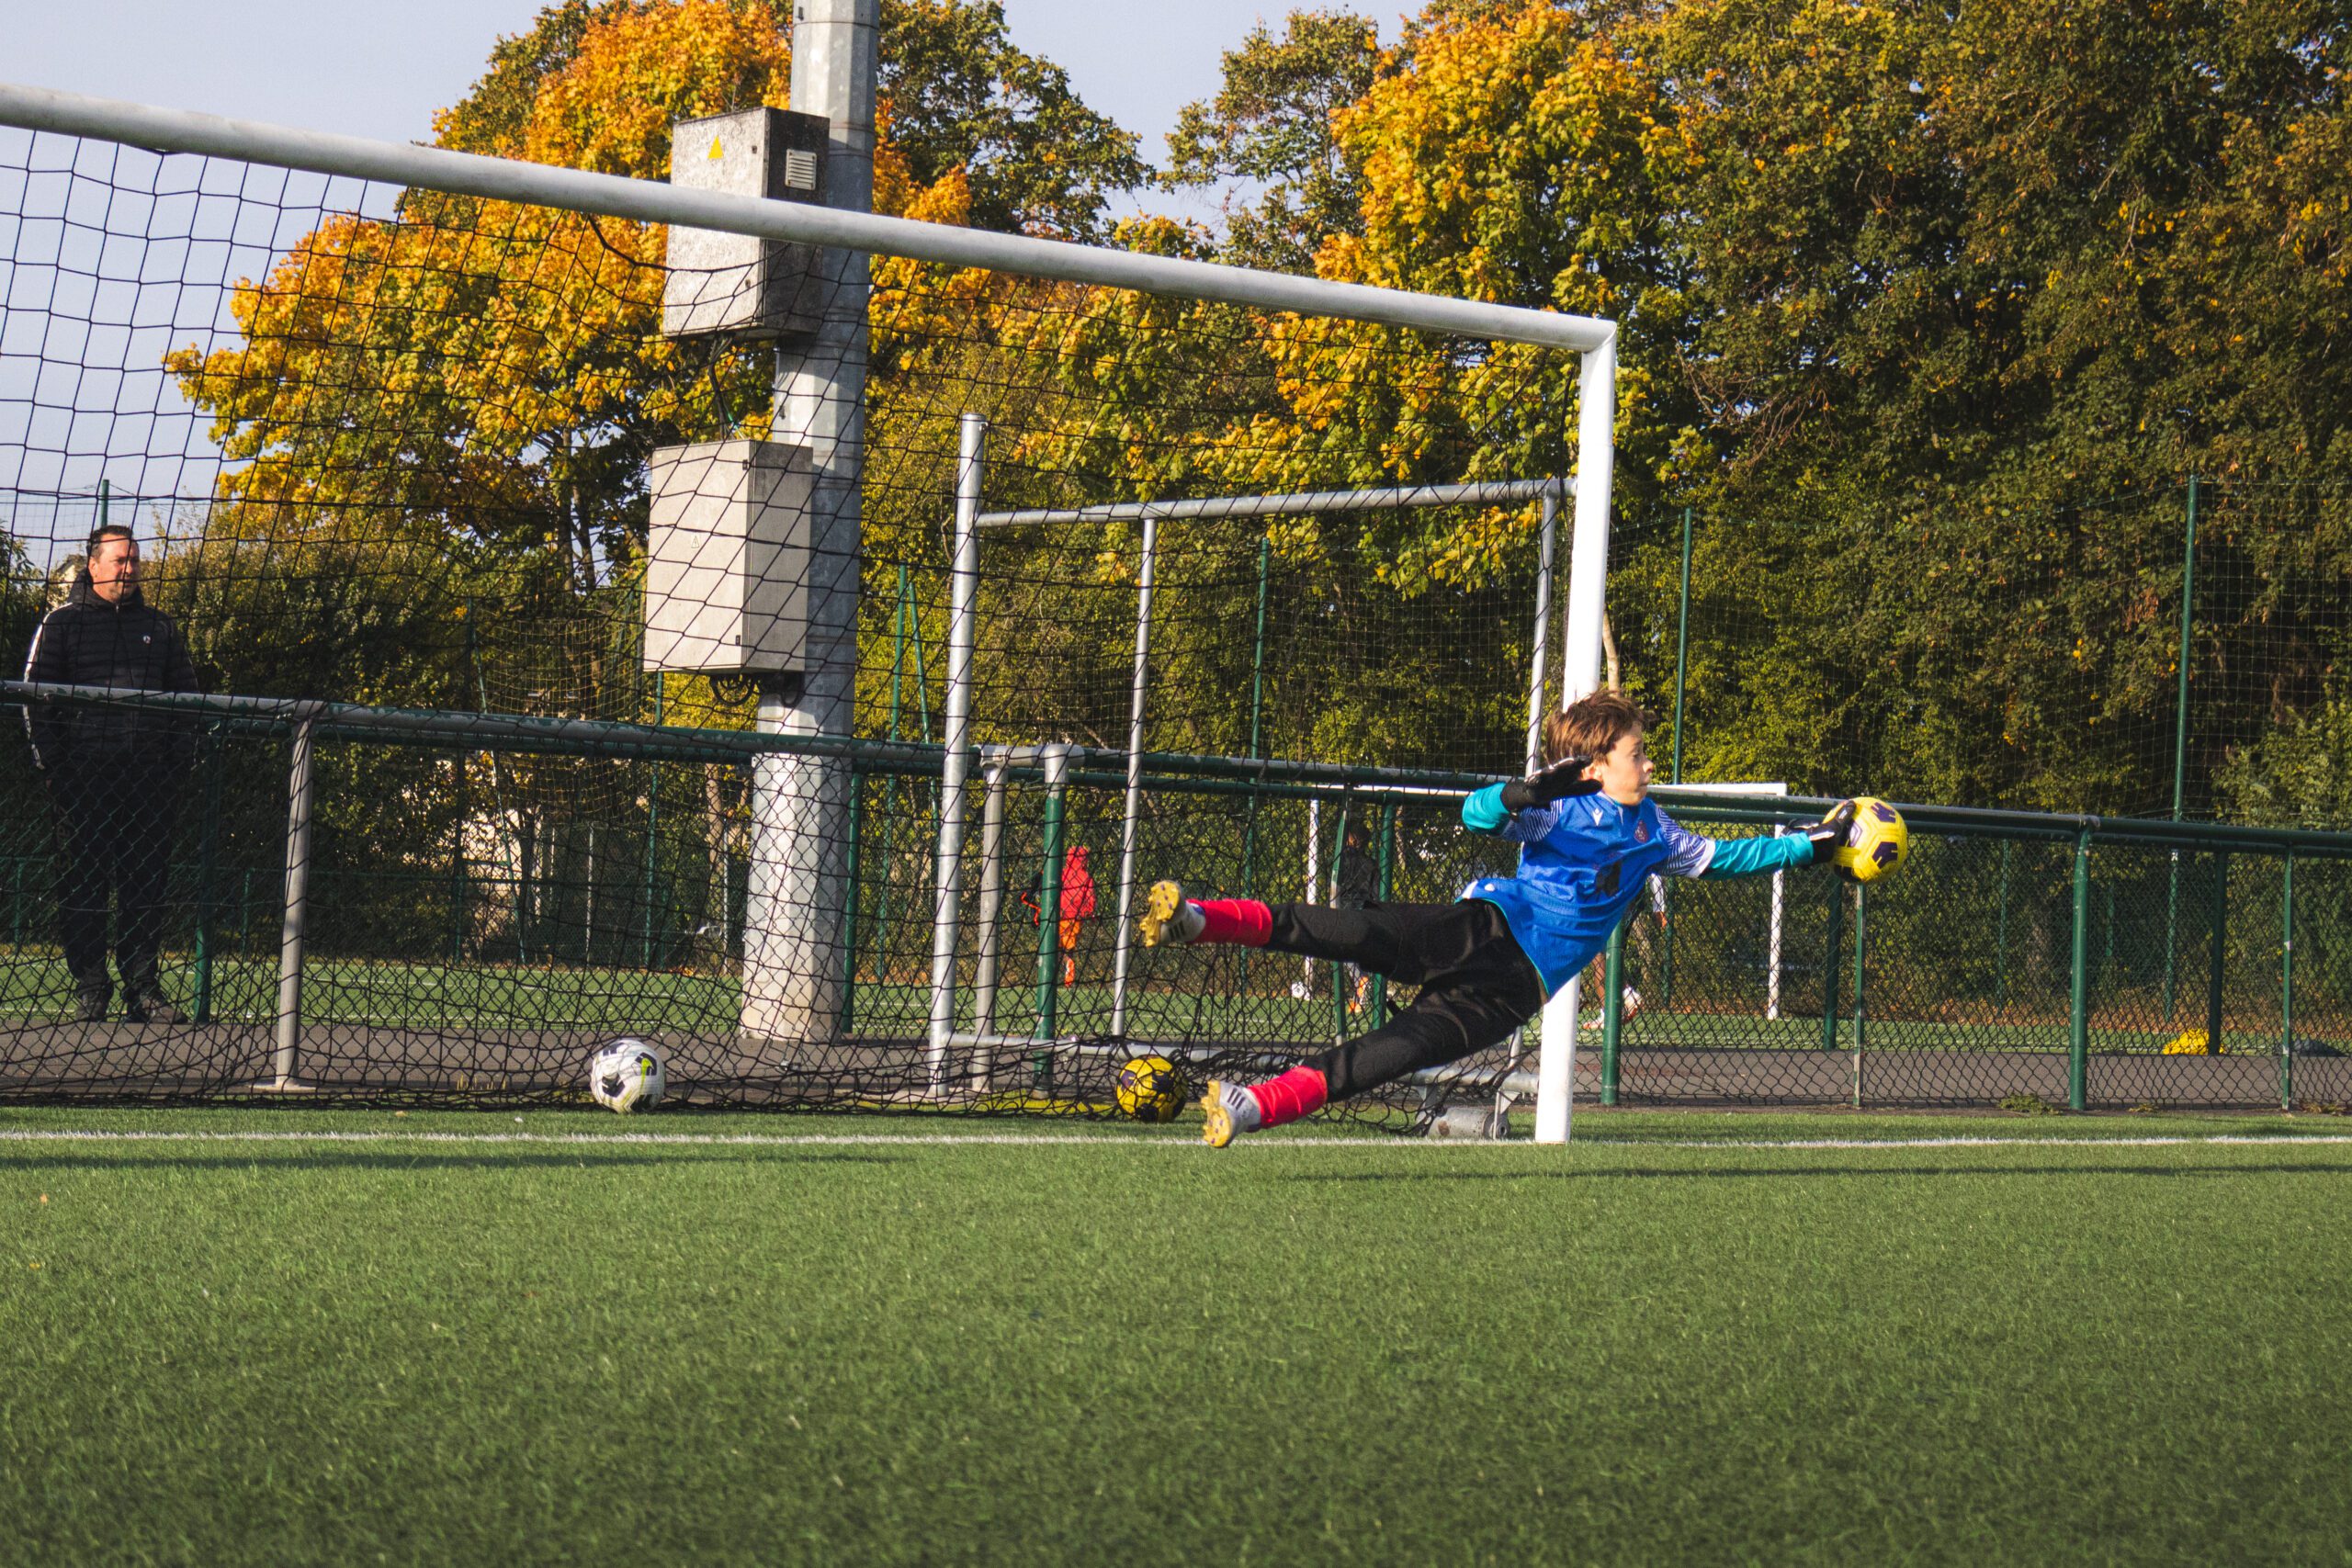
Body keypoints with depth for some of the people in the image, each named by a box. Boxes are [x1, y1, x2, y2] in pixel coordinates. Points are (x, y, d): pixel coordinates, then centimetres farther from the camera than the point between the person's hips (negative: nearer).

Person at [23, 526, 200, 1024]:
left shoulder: (159, 627, 16)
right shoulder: (62, 623, 6)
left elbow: (185, 696, 20)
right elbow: (35, 697, 3)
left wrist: (179, 761, 8)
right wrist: (52, 767, -6)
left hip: (148, 777, 3)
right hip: (83, 777, -3)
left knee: (145, 887, 3)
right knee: (82, 888, -2)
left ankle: (142, 989, 6)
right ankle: (89, 991, 3)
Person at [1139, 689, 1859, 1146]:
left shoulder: (1652, 831, 20)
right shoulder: (1562, 809, 0)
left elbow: (1718, 858, 31)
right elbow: (1479, 813, -14)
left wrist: (1809, 846, 26)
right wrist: (1536, 789, -32)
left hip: (1518, 986, 4)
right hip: (1487, 929, -4)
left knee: (1403, 1051, -21)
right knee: (1361, 934, -31)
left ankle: (1254, 1105, -33)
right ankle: (1199, 918, -42)